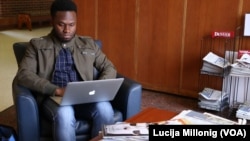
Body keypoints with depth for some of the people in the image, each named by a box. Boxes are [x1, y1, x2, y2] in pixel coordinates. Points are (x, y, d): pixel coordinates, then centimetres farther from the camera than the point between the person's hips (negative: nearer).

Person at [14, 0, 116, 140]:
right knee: (64, 114, -36)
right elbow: (23, 74, -5)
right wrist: (56, 90, -20)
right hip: (53, 97, -2)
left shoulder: (89, 44, 16)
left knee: (104, 108, -30)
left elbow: (109, 68, 16)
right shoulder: (38, 45, 8)